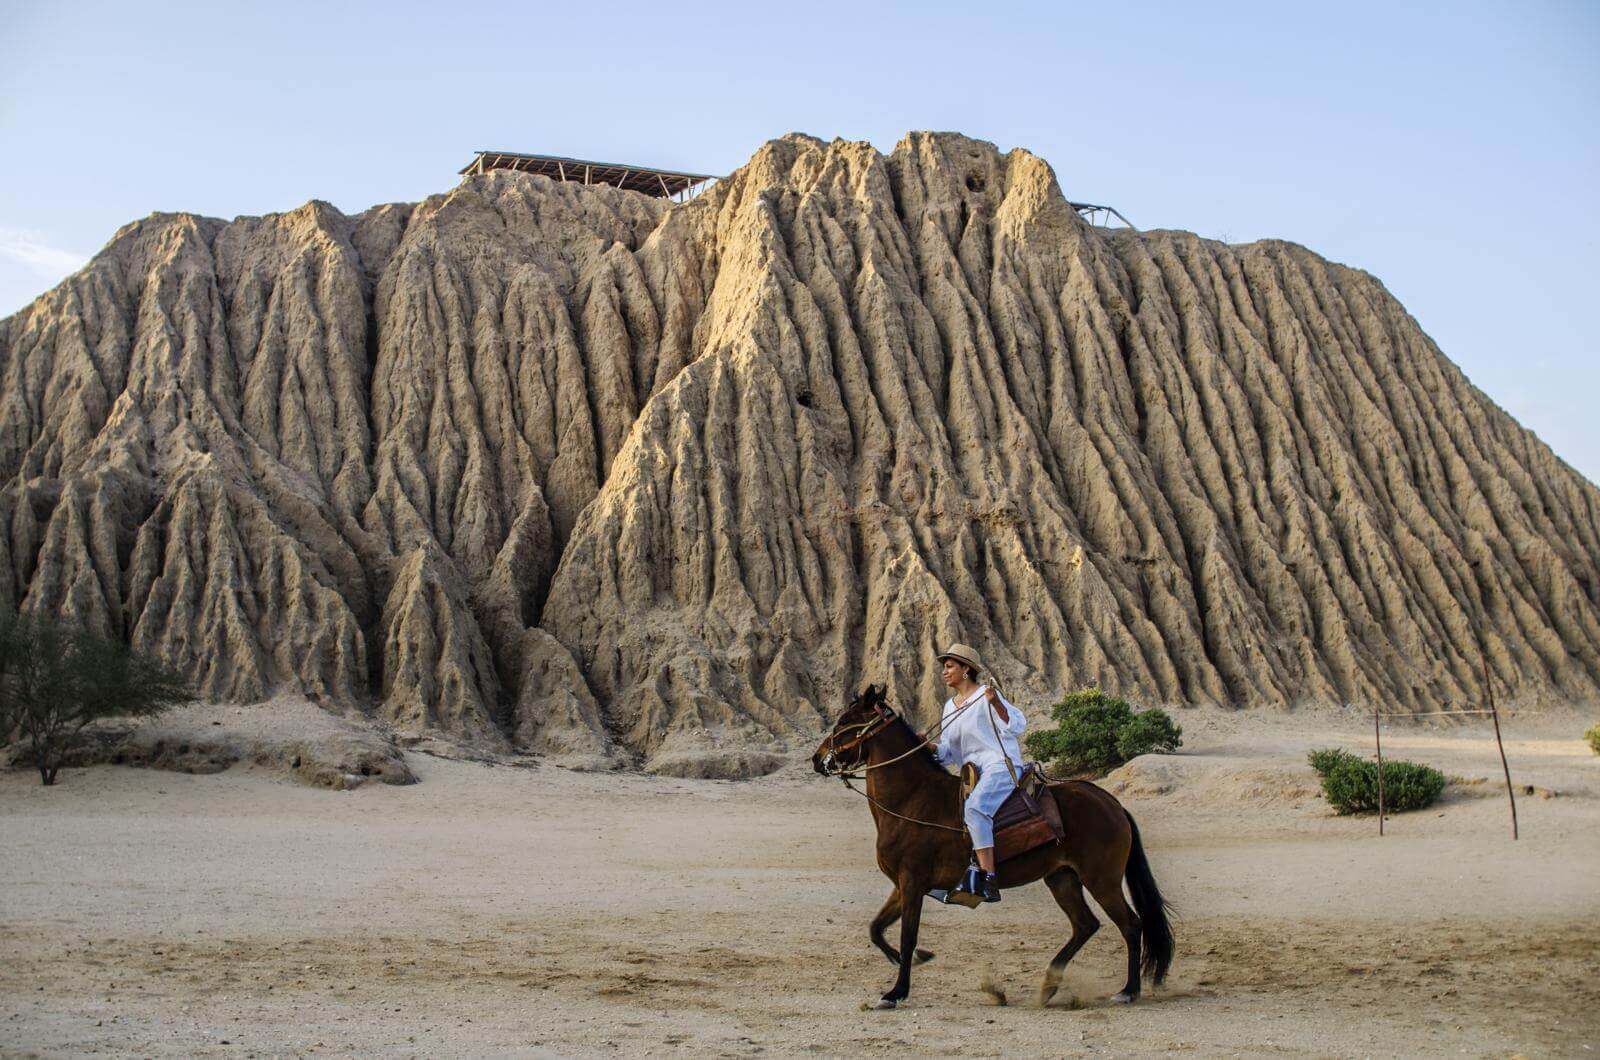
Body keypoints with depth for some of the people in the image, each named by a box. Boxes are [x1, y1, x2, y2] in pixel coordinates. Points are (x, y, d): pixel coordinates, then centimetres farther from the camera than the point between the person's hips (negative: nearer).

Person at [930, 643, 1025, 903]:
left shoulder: (986, 695, -4)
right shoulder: (950, 706, 19)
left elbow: (1016, 726, -12)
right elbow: (946, 753, 20)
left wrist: (996, 703, -26)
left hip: (1002, 766, -10)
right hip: (972, 774, 10)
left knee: (974, 808, -33)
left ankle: (988, 882, -38)